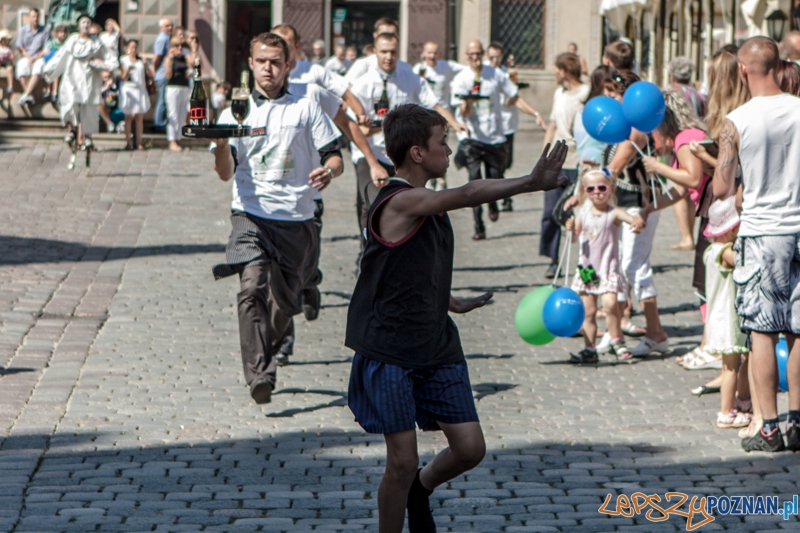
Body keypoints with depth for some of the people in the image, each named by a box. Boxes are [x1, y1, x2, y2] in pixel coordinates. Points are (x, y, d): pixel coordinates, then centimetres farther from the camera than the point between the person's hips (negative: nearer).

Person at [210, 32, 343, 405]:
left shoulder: (306, 109, 8)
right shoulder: (236, 111, 9)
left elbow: (334, 156, 7)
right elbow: (225, 173, 3)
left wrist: (328, 171, -17)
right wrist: (222, 143, -18)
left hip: (295, 219, 1)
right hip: (251, 215, -1)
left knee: (283, 301, 7)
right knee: (252, 288, -21)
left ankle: (264, 356, 35)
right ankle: (259, 375, -28)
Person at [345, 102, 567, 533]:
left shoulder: (425, 204, 12)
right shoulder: (399, 201, -17)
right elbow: (468, 195, -33)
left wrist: (452, 304, 37)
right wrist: (531, 183, -42)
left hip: (437, 348, 8)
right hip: (389, 353, -8)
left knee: (470, 448, 2)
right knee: (403, 461, -4)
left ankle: (421, 488, 32)